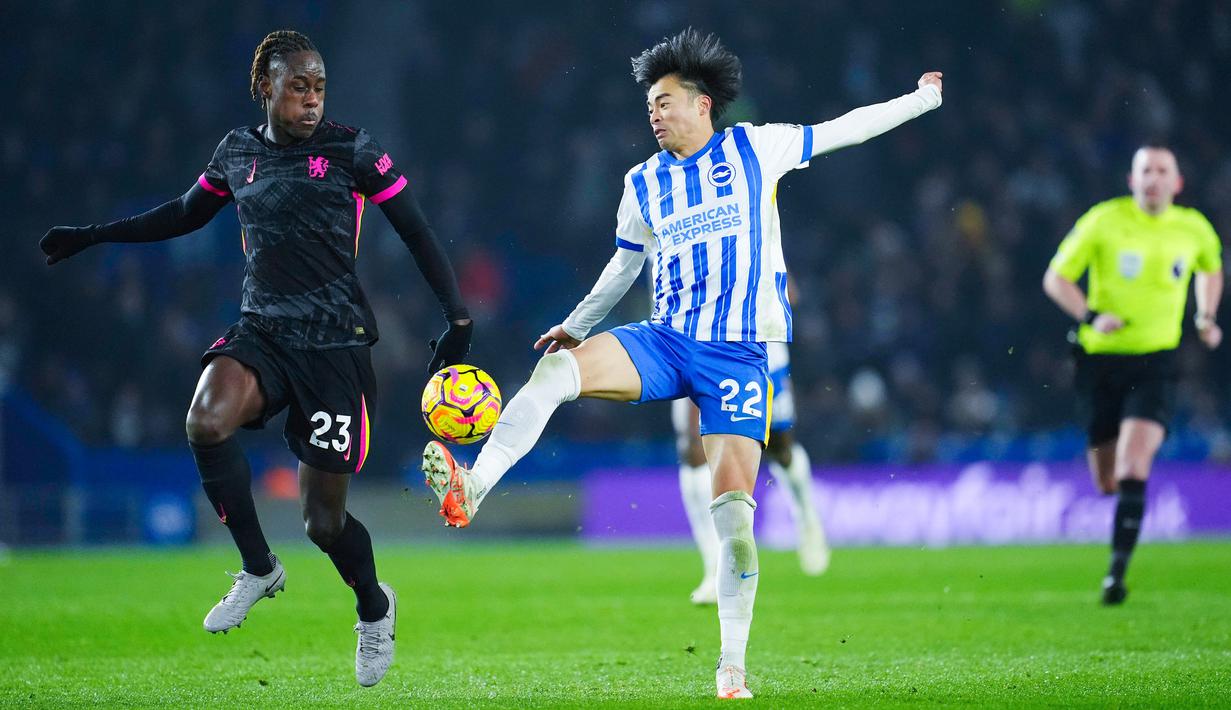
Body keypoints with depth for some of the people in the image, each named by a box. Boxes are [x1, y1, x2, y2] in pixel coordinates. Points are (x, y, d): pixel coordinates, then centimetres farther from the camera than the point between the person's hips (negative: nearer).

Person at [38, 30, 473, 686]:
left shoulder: (352, 151, -3)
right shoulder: (238, 152, 8)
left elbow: (418, 235, 1)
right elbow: (185, 214, 25)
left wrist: (457, 320, -6)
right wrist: (90, 236, 24)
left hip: (335, 343, -3)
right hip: (261, 331, 3)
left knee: (323, 517, -3)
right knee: (206, 421, -31)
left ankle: (375, 610, 31)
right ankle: (259, 570, -9)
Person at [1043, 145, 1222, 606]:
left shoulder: (1194, 229, 2)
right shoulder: (1103, 222, -6)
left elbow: (1211, 268, 26)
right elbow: (1056, 278, -2)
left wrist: (1207, 317, 10)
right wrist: (1091, 316, -18)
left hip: (1155, 364, 0)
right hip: (1100, 360, 0)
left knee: (1133, 468, -21)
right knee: (1107, 483, 8)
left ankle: (1117, 571, -17)